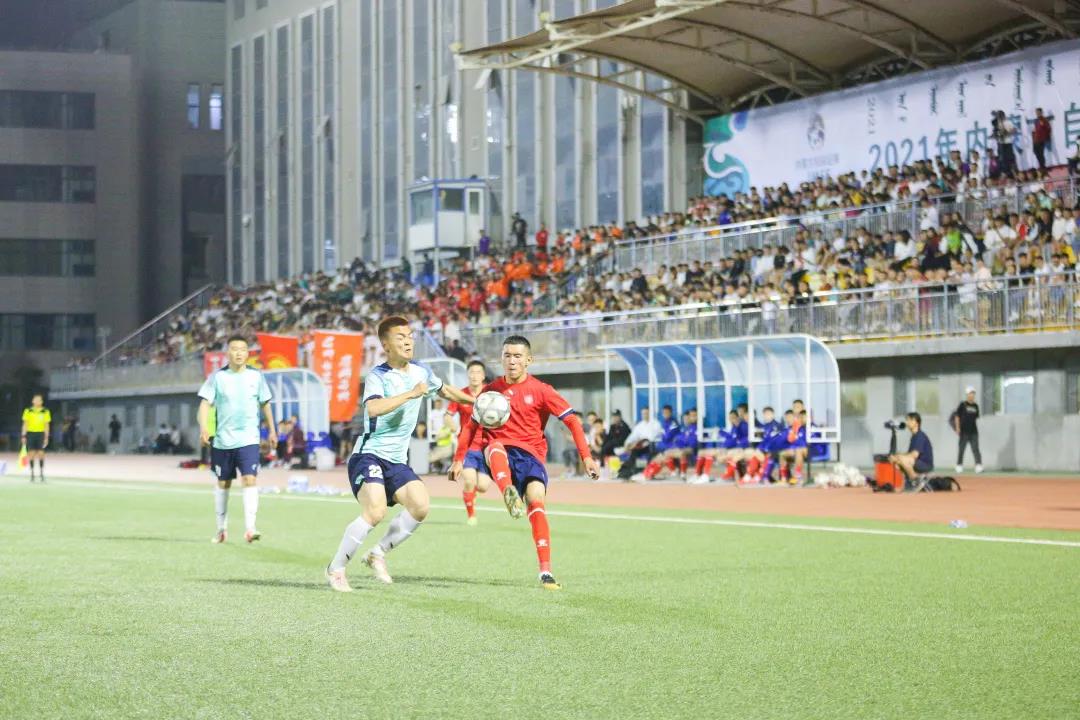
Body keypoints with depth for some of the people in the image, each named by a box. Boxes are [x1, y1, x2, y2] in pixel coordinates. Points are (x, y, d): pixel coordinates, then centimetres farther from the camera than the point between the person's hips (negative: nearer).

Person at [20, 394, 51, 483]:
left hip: (41, 434, 0)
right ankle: (32, 474, 7)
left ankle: (41, 473, 2)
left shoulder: (45, 412, 4)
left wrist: (46, 437, 1)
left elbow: (46, 425, 6)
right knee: (31, 454, 0)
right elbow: (25, 424, 5)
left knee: (41, 454, -4)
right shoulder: (28, 411, 3)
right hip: (30, 433, 0)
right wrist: (24, 436, -1)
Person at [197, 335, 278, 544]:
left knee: (249, 479, -16)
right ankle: (222, 529, 24)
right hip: (223, 440, 1)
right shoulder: (218, 377, -2)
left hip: (248, 440, -1)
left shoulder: (256, 376, 3)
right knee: (223, 483, 11)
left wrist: (271, 430, 17)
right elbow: (205, 403, -7)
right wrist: (204, 427, -22)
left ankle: (250, 528, -21)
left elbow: (265, 404, 14)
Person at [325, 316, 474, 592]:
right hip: (369, 454, -7)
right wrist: (411, 394, -31)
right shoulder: (377, 376, -13)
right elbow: (373, 408, -33)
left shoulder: (421, 372, 9)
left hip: (397, 461, 7)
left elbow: (444, 390, 31)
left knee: (420, 505, -14)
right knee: (375, 511, -25)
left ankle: (378, 554, 4)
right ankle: (336, 569, -9)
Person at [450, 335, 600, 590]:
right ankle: (509, 493, -66)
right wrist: (459, 459, 14)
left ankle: (546, 573, -22)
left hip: (530, 454, -1)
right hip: (501, 450, 1)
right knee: (495, 447, -35)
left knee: (536, 501, -23)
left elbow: (572, 420, -1)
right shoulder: (491, 390, 11)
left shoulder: (540, 390, 2)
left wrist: (586, 457, -10)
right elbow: (471, 425, 21)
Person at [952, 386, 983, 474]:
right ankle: (959, 466, 13)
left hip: (973, 431, 4)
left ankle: (979, 466, -9)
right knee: (961, 449, 4)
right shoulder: (962, 405, -2)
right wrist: (957, 428, -11)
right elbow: (957, 416, -3)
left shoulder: (975, 406, 11)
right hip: (964, 431, -4)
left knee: (975, 449, -3)